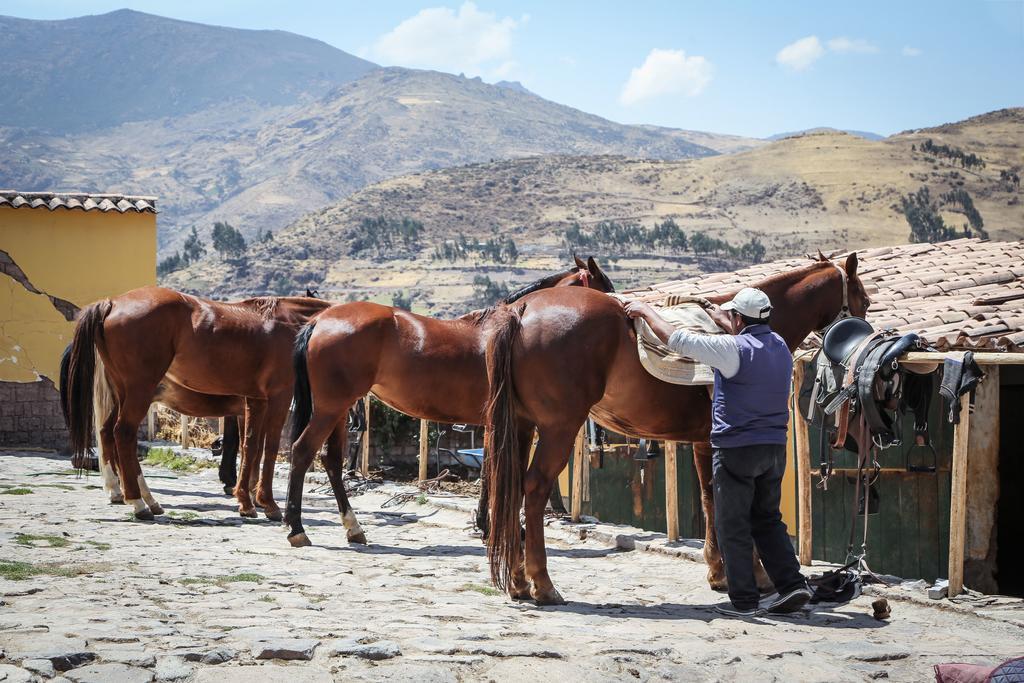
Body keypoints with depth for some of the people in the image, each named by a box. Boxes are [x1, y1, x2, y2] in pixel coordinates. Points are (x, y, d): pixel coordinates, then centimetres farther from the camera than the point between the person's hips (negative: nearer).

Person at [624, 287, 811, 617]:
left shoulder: (733, 348, -15)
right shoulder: (781, 347, 7)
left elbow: (676, 339, -12)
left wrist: (646, 311, 2)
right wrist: (721, 321, 44)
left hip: (735, 449, -7)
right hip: (774, 446, 7)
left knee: (733, 526, 3)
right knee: (767, 519, 17)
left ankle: (744, 600, 4)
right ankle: (792, 584, 7)